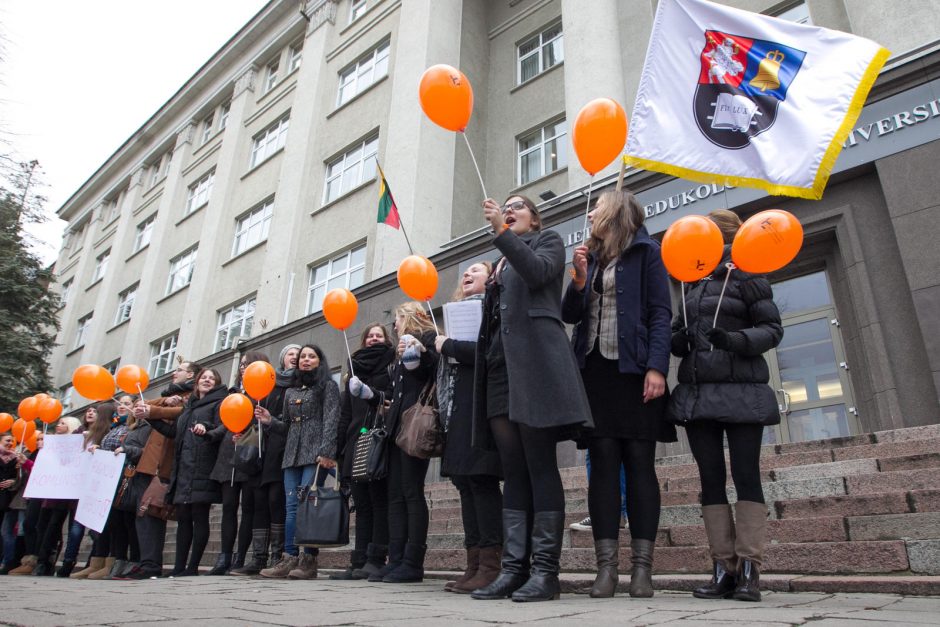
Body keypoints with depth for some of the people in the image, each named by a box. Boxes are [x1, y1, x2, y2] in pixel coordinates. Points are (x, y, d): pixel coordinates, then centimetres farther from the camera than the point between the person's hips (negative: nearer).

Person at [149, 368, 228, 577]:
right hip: (183, 468, 7)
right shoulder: (189, 405, 25)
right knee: (183, 518, 7)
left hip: (202, 469, -7)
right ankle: (179, 567, 10)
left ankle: (192, 567, -1)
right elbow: (176, 432, 27)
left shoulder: (219, 403, 3)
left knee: (199, 517, -5)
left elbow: (223, 429, -11)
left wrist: (207, 432, -31)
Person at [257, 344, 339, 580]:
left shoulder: (328, 386, 5)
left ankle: (309, 560, -8)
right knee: (292, 507, 0)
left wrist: (326, 451, -19)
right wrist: (270, 421, 5)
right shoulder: (291, 391, 23)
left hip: (315, 453, -6)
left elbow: (331, 420, -7)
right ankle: (289, 559, 1)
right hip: (292, 454, 6)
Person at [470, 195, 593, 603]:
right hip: (500, 366, 7)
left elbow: (536, 271, -10)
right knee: (513, 472, 3)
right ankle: (514, 568, 4)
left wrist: (500, 231, -12)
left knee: (540, 467, -9)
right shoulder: (502, 263, 30)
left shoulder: (548, 241, 13)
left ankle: (546, 570, -5)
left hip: (534, 360, -7)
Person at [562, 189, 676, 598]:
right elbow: (570, 315, 14)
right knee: (603, 464, -1)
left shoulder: (644, 251, 5)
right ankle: (606, 567, 0)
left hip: (633, 369, -4)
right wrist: (579, 278, -2)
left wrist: (656, 367, -16)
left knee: (639, 464, -2)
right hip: (595, 370, 4)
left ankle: (642, 567, 2)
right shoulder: (592, 256, 20)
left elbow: (660, 312, -5)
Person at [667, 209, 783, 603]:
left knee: (746, 476, -4)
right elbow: (679, 337, 19)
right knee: (711, 480, 2)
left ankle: (748, 570, 1)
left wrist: (735, 341, -20)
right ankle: (723, 570, 6)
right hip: (697, 392, 5)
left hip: (740, 390, -5)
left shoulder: (746, 277, 3)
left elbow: (773, 328, -3)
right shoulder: (694, 287, 19)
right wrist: (678, 339, -5)